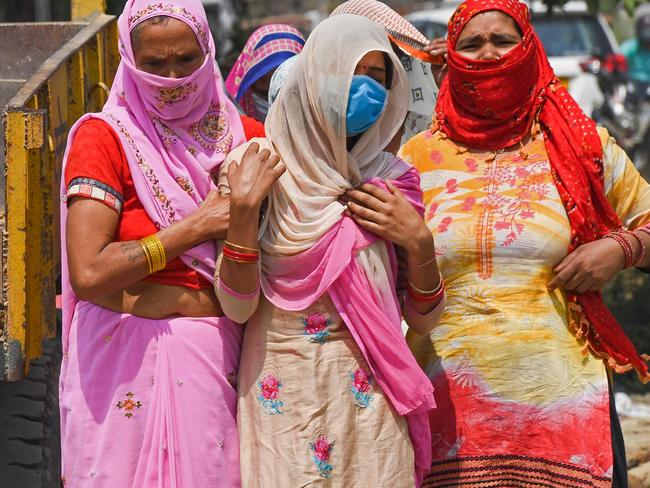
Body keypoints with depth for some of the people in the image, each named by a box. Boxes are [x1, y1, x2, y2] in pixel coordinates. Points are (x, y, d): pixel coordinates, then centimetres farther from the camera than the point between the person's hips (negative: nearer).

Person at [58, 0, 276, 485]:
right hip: (127, 357, -3)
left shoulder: (244, 136, 6)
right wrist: (197, 226, -13)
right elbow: (88, 274, -17)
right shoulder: (105, 137, -5)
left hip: (217, 357, 3)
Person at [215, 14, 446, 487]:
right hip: (284, 390, -2)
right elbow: (237, 306, -9)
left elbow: (423, 318, 5)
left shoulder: (392, 179, 4)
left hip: (369, 394, 2)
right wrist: (243, 211, -20)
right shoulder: (259, 168, -3)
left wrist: (418, 242, -10)